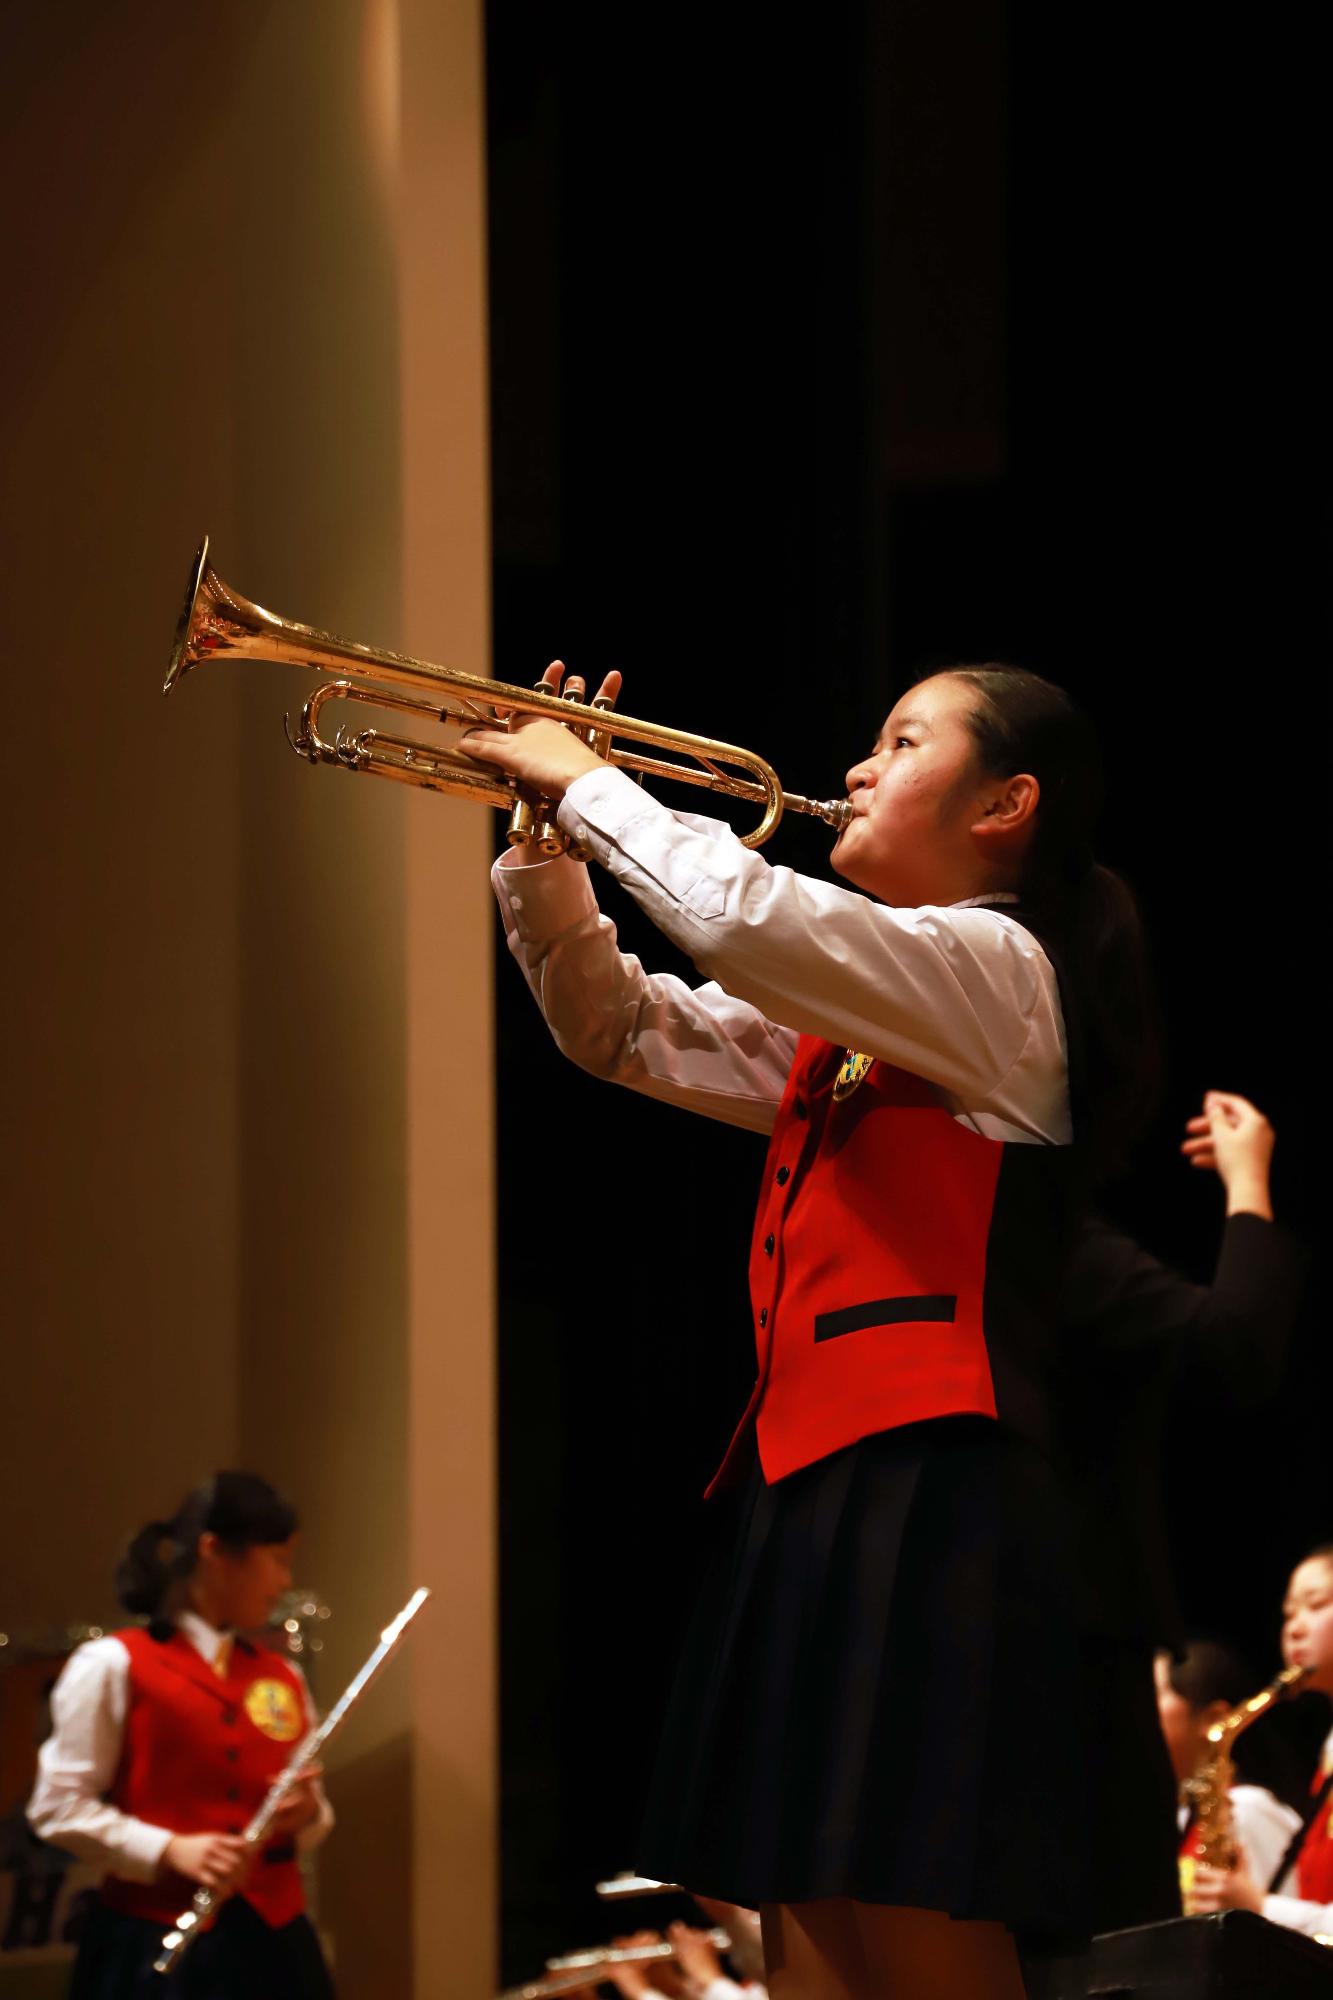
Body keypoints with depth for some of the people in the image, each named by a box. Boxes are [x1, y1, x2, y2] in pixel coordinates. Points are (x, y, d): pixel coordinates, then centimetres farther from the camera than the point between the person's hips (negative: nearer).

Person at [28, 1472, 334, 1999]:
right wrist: (171, 1850, -18)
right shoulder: (114, 1667, -4)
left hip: (272, 1944, 5)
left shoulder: (284, 1677, 13)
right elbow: (57, 1807, -7)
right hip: (156, 1950, -5)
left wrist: (306, 1816, -4)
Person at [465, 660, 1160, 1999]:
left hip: (922, 1481, -9)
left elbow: (744, 918, -19)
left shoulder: (995, 969, -5)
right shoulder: (844, 1022, 24)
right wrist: (546, 845, 14)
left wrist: (587, 781, -6)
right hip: (808, 1472, 9)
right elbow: (623, 1030, 26)